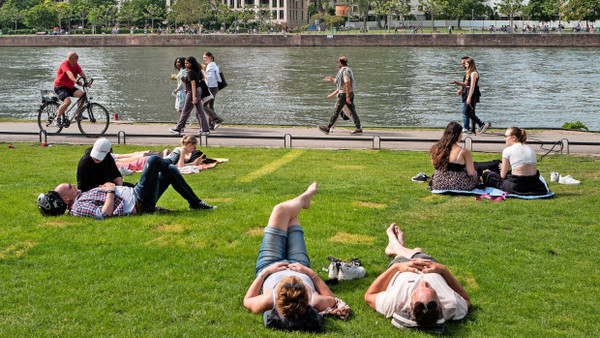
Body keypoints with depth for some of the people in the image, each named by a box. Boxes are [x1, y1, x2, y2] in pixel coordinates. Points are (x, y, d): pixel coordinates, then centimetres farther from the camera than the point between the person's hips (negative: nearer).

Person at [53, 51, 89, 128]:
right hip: (60, 87, -8)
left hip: (70, 87, 8)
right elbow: (69, 73, -37)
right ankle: (57, 118, -12)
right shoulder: (64, 64, -18)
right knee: (67, 101, -29)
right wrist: (76, 81, -54)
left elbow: (81, 73, -5)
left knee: (82, 94, -14)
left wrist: (86, 82, -23)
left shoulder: (76, 65, 6)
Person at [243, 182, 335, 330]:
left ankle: (305, 197, 40)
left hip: (268, 268, -1)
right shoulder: (314, 303, -43)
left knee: (281, 210, 2)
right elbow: (331, 298, -17)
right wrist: (311, 272, -25)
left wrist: (264, 272, -26)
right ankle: (303, 200, 52)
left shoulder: (268, 302, -46)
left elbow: (247, 301, -22)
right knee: (286, 212, 12)